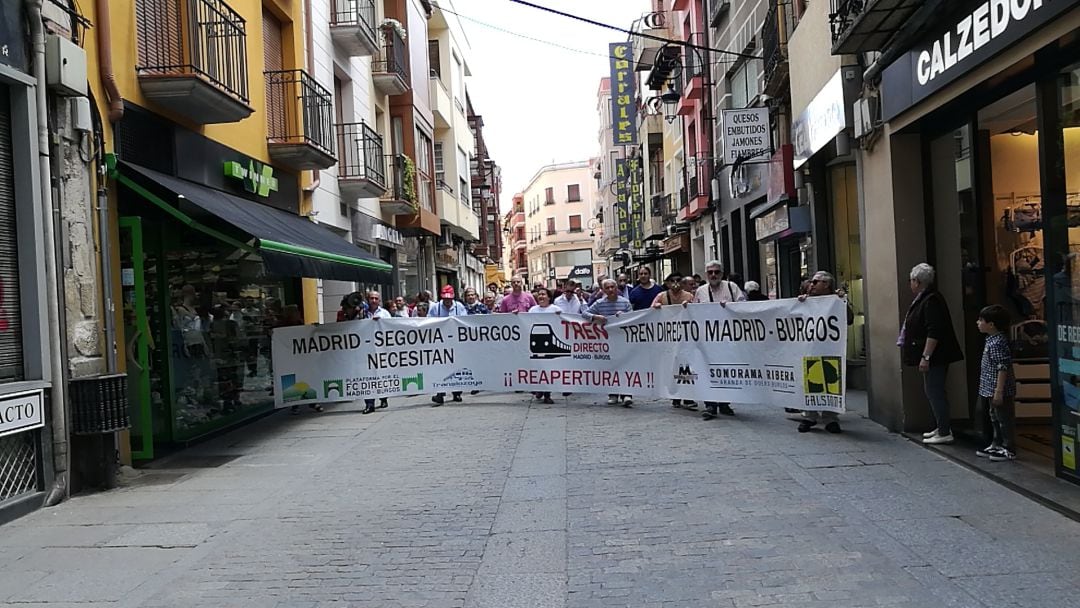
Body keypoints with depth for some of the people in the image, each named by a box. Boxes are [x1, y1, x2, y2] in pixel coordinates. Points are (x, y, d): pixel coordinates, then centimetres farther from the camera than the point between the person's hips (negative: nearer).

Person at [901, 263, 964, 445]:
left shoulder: (931, 300, -18)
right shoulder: (923, 298, 14)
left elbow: (934, 332, -25)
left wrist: (925, 357, -26)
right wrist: (924, 356, 25)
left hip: (935, 355, -11)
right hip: (931, 356, 11)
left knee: (935, 391, -7)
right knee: (931, 390, 16)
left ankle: (945, 433, -2)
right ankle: (942, 427, 24)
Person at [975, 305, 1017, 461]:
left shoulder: (998, 343, -22)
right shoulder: (991, 340, 9)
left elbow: (1003, 368, -24)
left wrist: (999, 391, -24)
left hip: (1000, 391, -10)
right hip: (991, 390, 10)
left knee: (1004, 419, 1)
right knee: (995, 419, 19)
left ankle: (1009, 450, 10)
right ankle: (997, 445, 31)